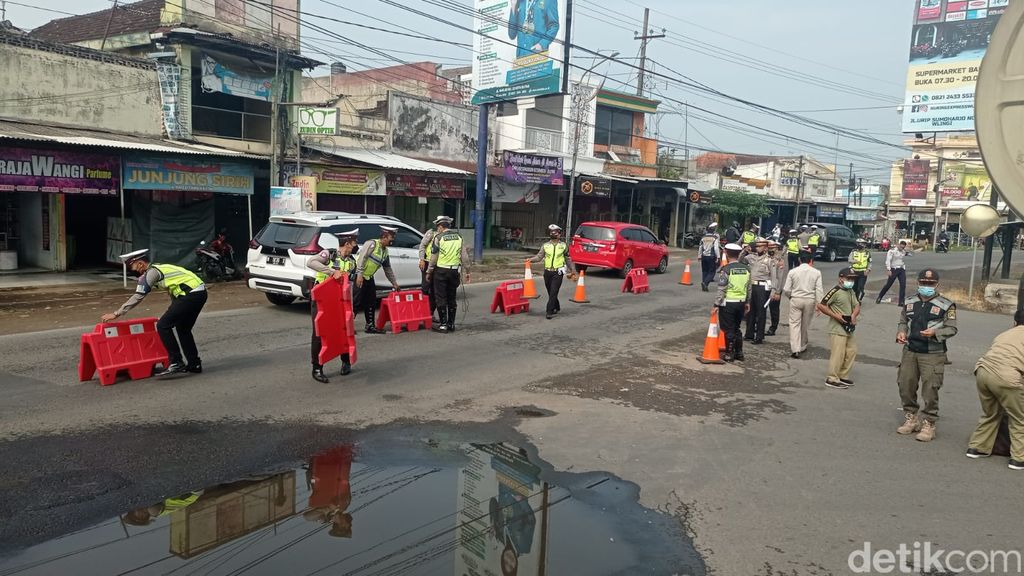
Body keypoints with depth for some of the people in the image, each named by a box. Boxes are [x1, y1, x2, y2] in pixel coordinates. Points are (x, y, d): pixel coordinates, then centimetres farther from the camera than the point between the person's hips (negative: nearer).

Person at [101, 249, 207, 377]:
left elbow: (137, 298, -5)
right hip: (200, 292, 10)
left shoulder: (151, 273, -4)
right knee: (182, 328, 21)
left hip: (190, 294, -10)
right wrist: (172, 314, 34)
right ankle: (194, 364, 24)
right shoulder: (161, 268, 23)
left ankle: (176, 363, -4)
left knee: (163, 326, -5)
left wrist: (116, 314, 0)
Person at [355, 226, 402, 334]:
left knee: (371, 302, 10)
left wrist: (394, 283, 22)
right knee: (357, 301, -10)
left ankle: (370, 326, 18)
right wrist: (359, 275, -26)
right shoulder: (372, 244, -13)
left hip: (369, 278, 9)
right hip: (359, 277, -9)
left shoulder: (385, 251, 13)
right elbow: (362, 258, -20)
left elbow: (388, 269, 21)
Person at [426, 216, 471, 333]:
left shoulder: (438, 237, -6)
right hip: (455, 270, 4)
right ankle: (451, 324, 17)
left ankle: (443, 325, 2)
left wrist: (429, 272, 3)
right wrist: (467, 271, 13)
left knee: (441, 298, 2)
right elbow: (464, 256, 6)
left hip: (441, 270, -4)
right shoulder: (459, 236, 7)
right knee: (452, 298, 13)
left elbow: (433, 257, -6)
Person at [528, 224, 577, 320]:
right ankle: (556, 308, 33)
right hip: (547, 272, 3)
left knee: (553, 293, -11)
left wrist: (573, 270, 15)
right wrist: (531, 259, -19)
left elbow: (568, 259, 13)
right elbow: (539, 257, -1)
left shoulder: (563, 246, 5)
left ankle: (549, 312, -12)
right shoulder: (545, 245, 5)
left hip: (558, 273, -3)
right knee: (550, 293, 12)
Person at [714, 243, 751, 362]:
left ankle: (729, 355, 9)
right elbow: (749, 288, 10)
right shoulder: (746, 269, 5)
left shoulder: (726, 270, -14)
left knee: (729, 330, 3)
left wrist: (716, 304, -9)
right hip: (741, 303, 6)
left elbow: (721, 290, -15)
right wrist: (747, 302, 19)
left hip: (728, 303, -6)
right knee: (737, 329, 18)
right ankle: (739, 353, 23)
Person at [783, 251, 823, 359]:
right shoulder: (816, 272, -3)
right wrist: (819, 303, -3)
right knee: (806, 324, 15)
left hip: (796, 300, -1)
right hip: (810, 300, 1)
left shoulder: (792, 272, -4)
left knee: (794, 324, 1)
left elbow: (786, 289, -2)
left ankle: (795, 349, -9)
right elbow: (819, 289, -7)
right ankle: (802, 346, 28)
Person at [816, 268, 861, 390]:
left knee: (851, 351, 12)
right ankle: (832, 379, 4)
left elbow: (856, 306, 15)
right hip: (837, 329, -9)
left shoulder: (851, 291, 13)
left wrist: (854, 315, -7)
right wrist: (835, 316, -18)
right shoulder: (835, 291, -14)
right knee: (838, 353, -7)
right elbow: (821, 306, -17)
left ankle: (843, 376, 25)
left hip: (848, 328, 9)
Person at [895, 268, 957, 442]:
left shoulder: (946, 305, -4)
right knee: (906, 386, 10)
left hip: (933, 355, -5)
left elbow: (952, 328, -4)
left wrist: (934, 333, -22)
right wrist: (901, 332, 0)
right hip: (910, 351, 5)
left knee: (930, 390, -5)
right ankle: (911, 419, 26)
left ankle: (928, 424, 7)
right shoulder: (910, 302, 10)